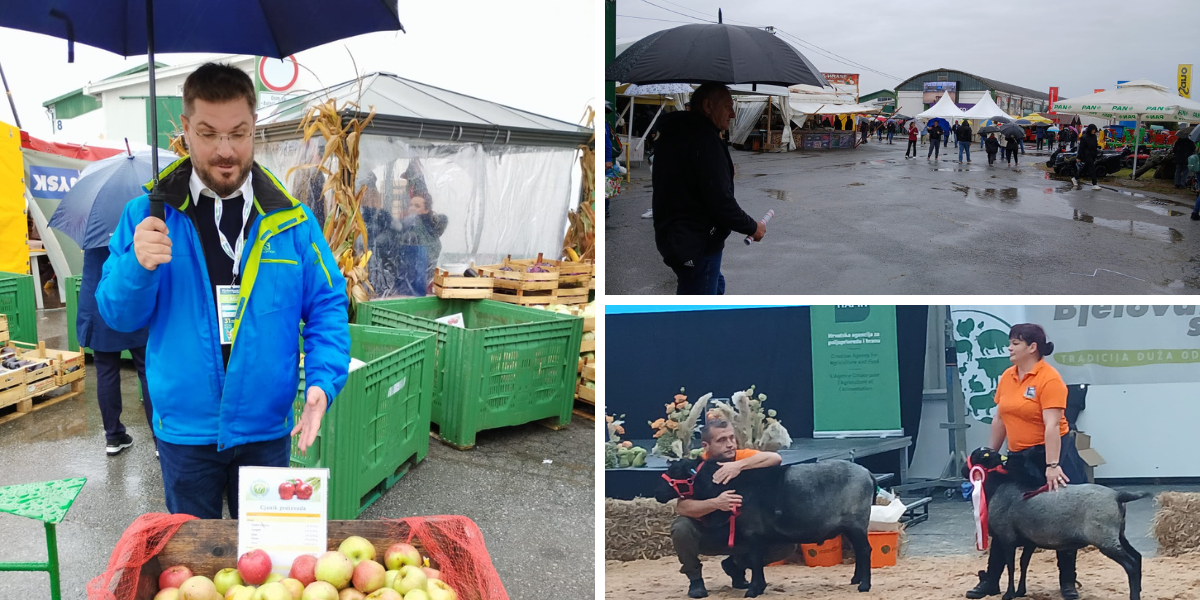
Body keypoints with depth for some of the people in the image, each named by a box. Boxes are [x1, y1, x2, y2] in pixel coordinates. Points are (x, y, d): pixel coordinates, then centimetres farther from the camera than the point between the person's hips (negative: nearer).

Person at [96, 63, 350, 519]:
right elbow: (118, 315, -3)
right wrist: (139, 266, -23)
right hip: (184, 428, 0)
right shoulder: (148, 216, -4)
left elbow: (328, 308, -1)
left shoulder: (290, 220, -4)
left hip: (266, 428, 0)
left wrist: (323, 381, -16)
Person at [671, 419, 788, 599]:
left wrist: (739, 465, -45)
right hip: (706, 532, -2)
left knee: (786, 544, -16)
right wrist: (715, 503, -48)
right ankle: (695, 579, -5)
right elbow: (681, 507, -31)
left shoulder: (742, 457, -15)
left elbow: (776, 458, -33)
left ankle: (736, 566, 11)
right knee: (681, 528, -34)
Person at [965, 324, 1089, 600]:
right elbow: (999, 419, 12)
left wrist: (1052, 466, -30)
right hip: (1018, 458, 6)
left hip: (1051, 454, -6)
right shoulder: (1007, 377, 4)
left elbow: (1052, 425, -24)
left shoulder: (1049, 378, -17)